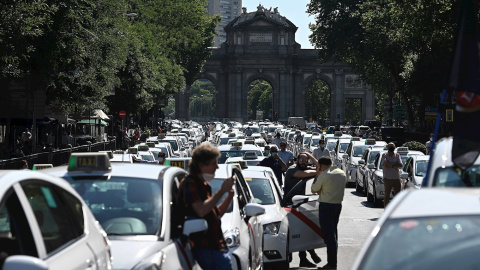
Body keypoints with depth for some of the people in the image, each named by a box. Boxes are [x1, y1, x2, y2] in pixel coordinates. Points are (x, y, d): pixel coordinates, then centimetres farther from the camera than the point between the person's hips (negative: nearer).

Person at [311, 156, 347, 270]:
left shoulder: (324, 175, -14)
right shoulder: (342, 173, 8)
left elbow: (314, 190, -5)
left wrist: (317, 176, 6)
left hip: (326, 206, -7)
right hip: (338, 204, 7)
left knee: (328, 235, -5)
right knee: (334, 233, 17)